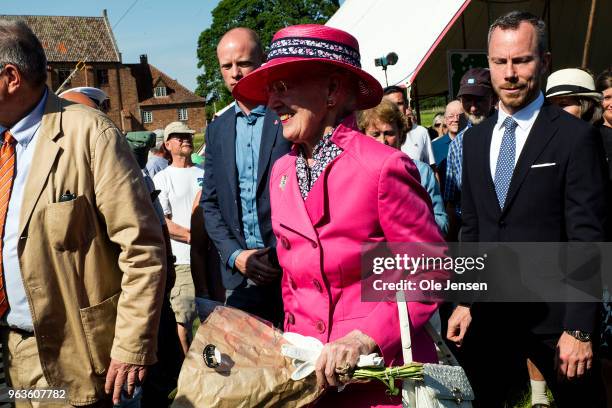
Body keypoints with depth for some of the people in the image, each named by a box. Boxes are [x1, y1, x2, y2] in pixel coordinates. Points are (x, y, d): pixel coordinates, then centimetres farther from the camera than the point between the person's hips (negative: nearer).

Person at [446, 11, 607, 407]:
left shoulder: (576, 137, -10)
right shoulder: (475, 138, 7)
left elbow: (587, 239, -12)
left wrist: (579, 329, -15)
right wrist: (464, 301, 7)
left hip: (554, 315, -4)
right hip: (487, 313, 5)